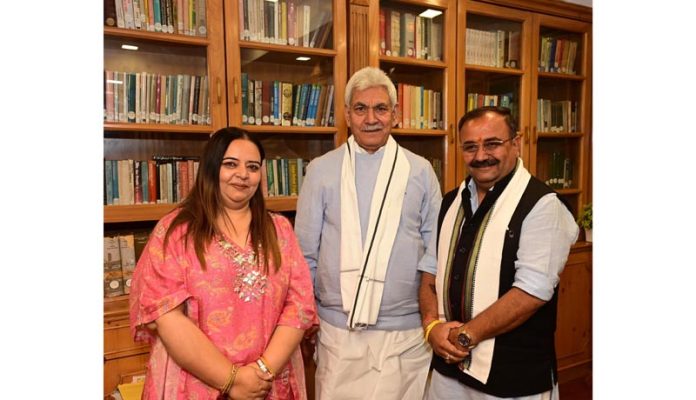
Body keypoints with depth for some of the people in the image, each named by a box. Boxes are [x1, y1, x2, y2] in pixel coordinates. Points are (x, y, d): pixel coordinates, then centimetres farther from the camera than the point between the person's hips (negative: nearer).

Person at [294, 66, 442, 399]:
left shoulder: (420, 171, 2)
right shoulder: (321, 170, -1)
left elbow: (436, 247, 4)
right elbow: (305, 252, 3)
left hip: (407, 328, 1)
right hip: (338, 328, 0)